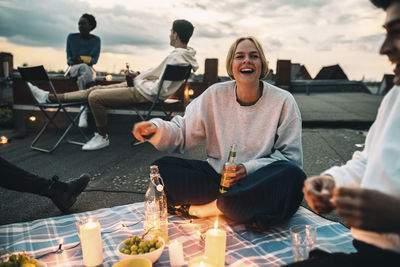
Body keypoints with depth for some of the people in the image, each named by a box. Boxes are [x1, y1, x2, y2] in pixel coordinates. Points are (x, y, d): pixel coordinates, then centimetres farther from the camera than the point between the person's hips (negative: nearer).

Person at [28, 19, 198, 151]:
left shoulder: (176, 58, -24)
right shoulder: (186, 53, 7)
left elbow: (158, 89, -27)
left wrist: (137, 80, -10)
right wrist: (140, 74, 7)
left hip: (145, 94, -10)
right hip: (143, 86, 10)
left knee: (94, 96, -14)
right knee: (95, 90, 10)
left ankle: (102, 137, 5)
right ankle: (49, 97, 19)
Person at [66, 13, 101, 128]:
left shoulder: (96, 40, 4)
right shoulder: (71, 37, 4)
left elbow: (94, 59, -3)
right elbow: (69, 59, 1)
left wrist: (81, 59, -21)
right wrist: (86, 60, -18)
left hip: (89, 69, 1)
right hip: (73, 69, -1)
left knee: (82, 78, -38)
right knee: (84, 67, -38)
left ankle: (83, 111, -47)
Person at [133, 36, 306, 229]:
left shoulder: (283, 101, -4)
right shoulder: (215, 95, 1)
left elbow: (292, 157, -4)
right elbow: (183, 133, 2)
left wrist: (249, 168, -18)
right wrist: (155, 129, -19)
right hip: (216, 174, 2)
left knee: (293, 176, -34)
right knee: (161, 168, -16)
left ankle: (208, 207, -22)